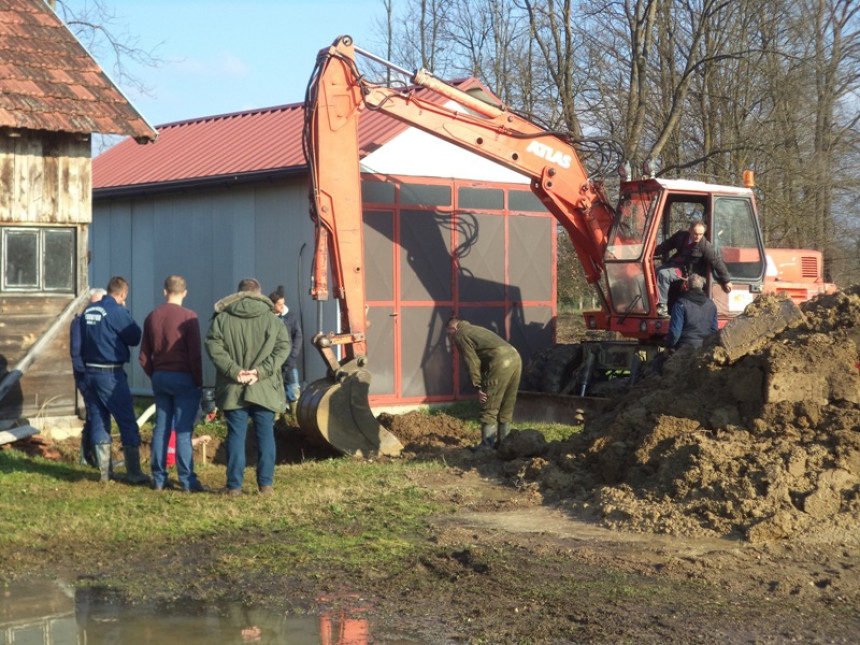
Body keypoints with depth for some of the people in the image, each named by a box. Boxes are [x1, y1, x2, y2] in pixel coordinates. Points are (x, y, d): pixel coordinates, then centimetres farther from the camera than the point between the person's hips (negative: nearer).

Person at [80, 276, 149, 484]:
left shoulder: (88, 311, 8)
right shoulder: (117, 311, -13)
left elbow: (81, 342, 15)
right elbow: (134, 337, -7)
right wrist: (126, 314, 2)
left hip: (89, 372, 7)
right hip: (111, 374, -7)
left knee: (98, 421, 11)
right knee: (127, 422, -1)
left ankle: (105, 471, 14)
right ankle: (133, 473, -1)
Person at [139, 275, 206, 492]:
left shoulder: (152, 317, 8)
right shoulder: (188, 316, -9)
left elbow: (144, 356, 10)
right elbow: (195, 354, -13)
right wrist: (199, 381, -4)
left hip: (160, 377, 5)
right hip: (183, 378, -5)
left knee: (161, 429, 10)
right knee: (183, 431, -5)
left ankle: (159, 479, 12)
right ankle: (187, 481, -4)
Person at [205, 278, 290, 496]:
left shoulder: (222, 319, 1)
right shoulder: (271, 320, 2)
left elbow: (213, 347, -9)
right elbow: (282, 347, -7)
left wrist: (234, 371, -12)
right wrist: (261, 371, -12)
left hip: (233, 390, 0)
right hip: (265, 390, 0)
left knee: (236, 435, 5)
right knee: (265, 435, 9)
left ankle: (234, 485, 5)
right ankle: (265, 483, 9)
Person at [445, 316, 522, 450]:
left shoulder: (460, 335, 7)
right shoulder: (476, 329, 34)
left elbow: (472, 362, -3)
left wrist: (478, 387, -2)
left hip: (500, 362, -9)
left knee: (489, 408, -1)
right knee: (506, 408, 17)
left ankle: (487, 445, -1)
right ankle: (504, 442, 22)